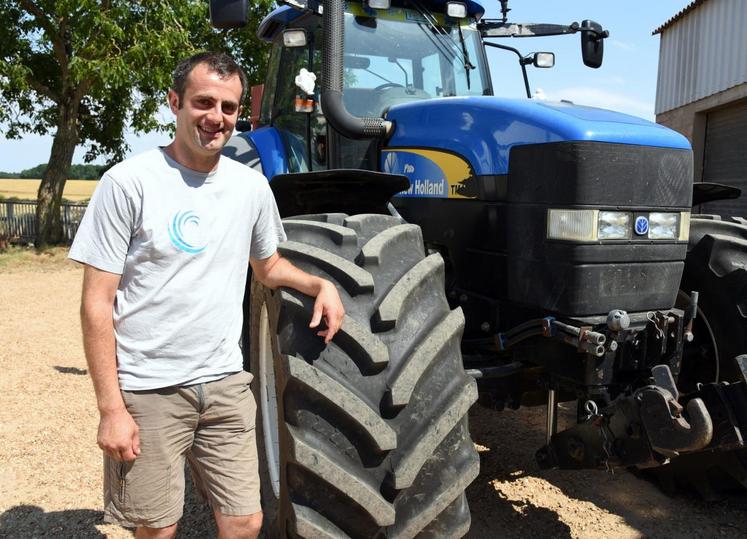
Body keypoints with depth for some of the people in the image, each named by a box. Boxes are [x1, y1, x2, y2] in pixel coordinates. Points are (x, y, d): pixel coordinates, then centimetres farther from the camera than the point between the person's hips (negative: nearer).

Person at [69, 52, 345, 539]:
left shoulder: (252, 186, 5)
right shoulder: (128, 182, -10)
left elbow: (268, 267, 20)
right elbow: (97, 304, -9)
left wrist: (320, 284, 0)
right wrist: (111, 408, -12)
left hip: (226, 384, 4)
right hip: (148, 390, -4)